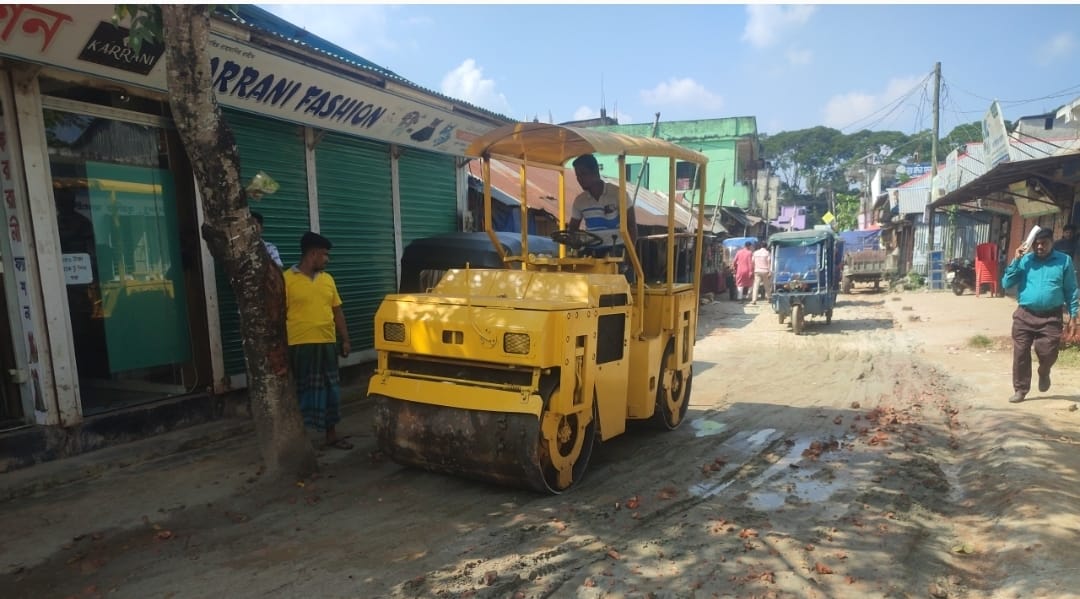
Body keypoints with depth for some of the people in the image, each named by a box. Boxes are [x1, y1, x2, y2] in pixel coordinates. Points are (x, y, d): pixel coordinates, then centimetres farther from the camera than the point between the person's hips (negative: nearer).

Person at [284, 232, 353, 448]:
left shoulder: (328, 279, 11)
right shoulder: (287, 279, -6)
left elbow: (337, 311, 15)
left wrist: (345, 339, 12)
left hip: (327, 343, 5)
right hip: (300, 345, -5)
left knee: (329, 390, 11)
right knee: (303, 392, 2)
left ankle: (332, 435, 23)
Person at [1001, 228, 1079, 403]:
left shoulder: (1064, 260, 2)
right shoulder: (1024, 260, 3)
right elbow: (1006, 283, -3)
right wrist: (1016, 260, -10)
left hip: (1051, 318, -1)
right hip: (1024, 316, 1)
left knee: (1048, 353, -4)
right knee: (1020, 354, 3)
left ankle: (1044, 373, 31)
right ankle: (1020, 389, 15)